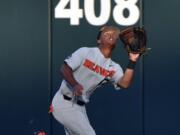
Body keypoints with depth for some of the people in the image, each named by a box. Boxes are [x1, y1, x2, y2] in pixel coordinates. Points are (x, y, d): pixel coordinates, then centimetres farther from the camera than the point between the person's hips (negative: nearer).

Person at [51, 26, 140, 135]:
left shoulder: (114, 68, 3)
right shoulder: (85, 52, -9)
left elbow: (125, 83, -15)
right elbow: (65, 69, -14)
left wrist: (132, 62, -24)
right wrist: (74, 84, -32)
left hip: (80, 107, 7)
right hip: (64, 104, -7)